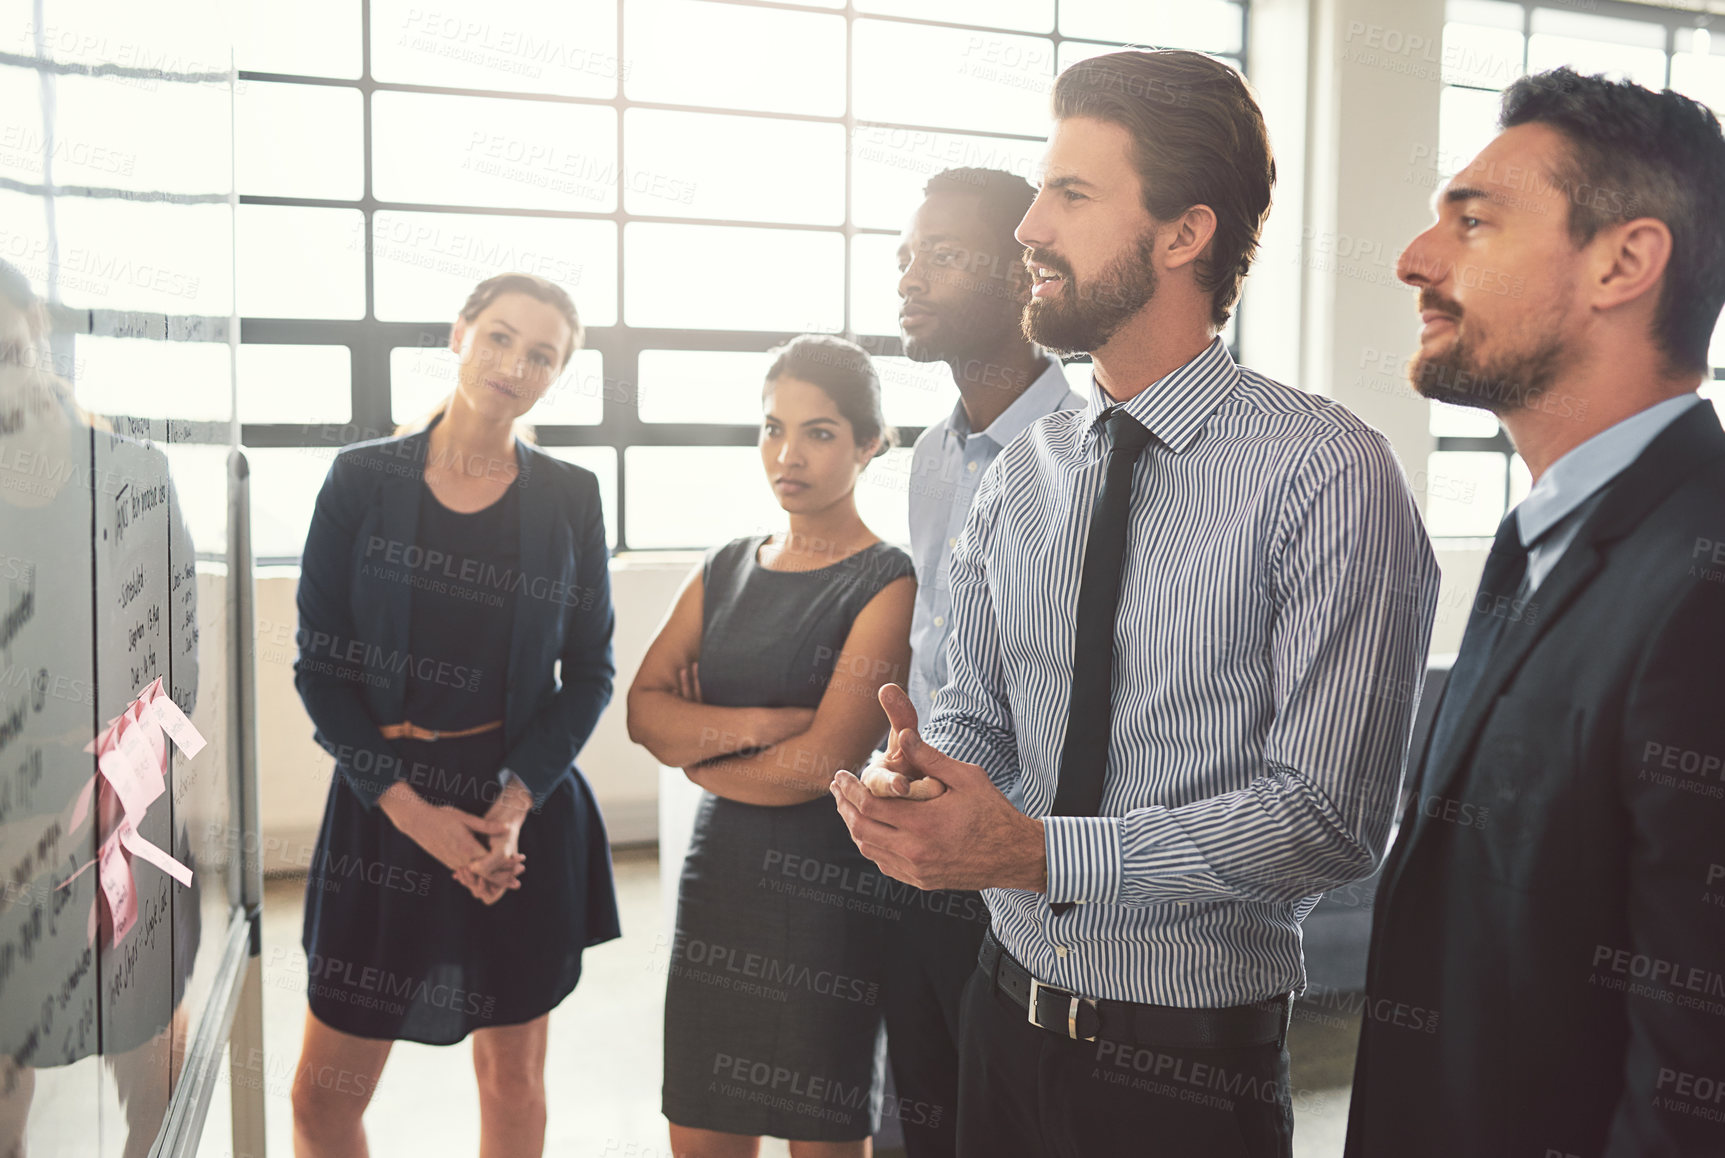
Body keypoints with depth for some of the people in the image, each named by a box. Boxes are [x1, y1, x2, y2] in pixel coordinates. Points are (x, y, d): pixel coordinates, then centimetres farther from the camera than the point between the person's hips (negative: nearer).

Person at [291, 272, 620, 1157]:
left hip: (525, 808, 1)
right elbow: (319, 664, -3)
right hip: (385, 806, 0)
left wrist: (516, 803, -12)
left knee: (512, 1078, 13)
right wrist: (408, 806, -12)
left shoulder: (568, 497, 1)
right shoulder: (362, 478, -1)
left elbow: (590, 671, 2)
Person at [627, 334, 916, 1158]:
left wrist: (701, 753, -2)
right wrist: (759, 724, -15)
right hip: (718, 878, 6)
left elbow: (820, 763, -16)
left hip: (824, 889, -5)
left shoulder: (887, 584, -9)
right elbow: (643, 709, 0)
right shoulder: (726, 570, 10)